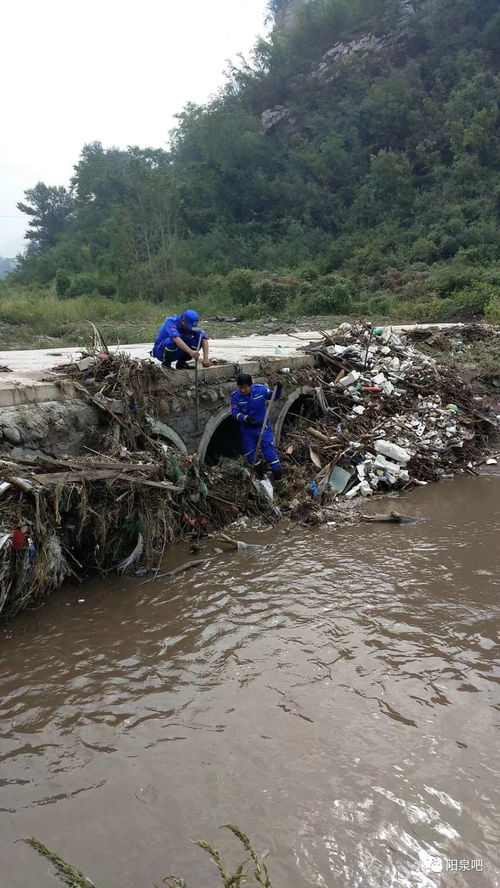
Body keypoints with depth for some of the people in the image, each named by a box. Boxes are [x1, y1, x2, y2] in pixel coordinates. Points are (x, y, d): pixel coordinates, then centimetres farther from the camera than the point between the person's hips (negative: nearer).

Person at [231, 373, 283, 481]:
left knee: (270, 452, -3)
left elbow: (274, 396, -2)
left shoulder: (260, 389, -17)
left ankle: (278, 479, 8)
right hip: (247, 429, 2)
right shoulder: (235, 396, -16)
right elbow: (235, 413, -14)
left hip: (263, 427, -2)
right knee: (250, 455, 14)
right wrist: (245, 418, -33)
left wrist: (278, 390, -24)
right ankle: (259, 473, 40)